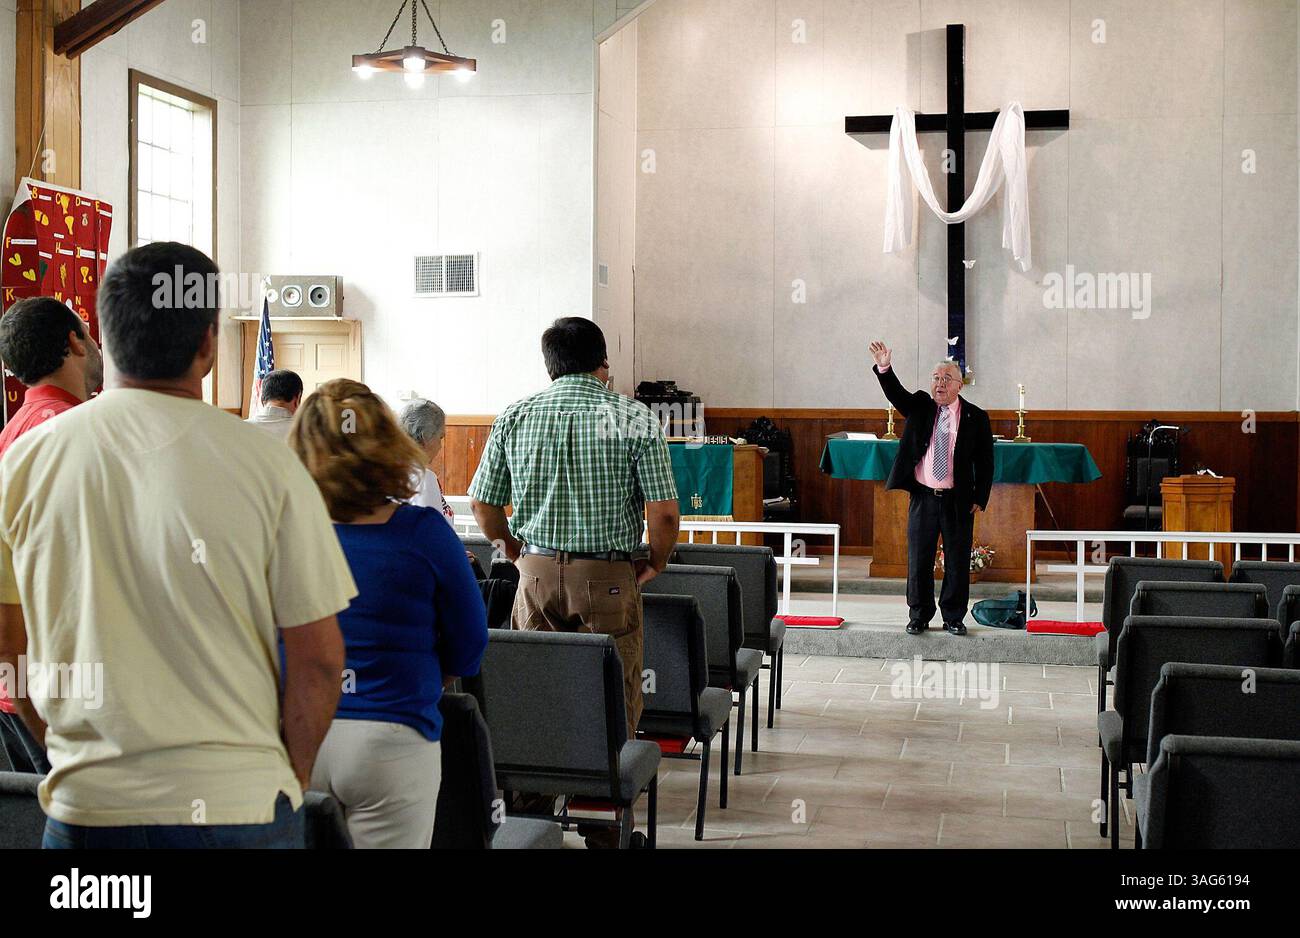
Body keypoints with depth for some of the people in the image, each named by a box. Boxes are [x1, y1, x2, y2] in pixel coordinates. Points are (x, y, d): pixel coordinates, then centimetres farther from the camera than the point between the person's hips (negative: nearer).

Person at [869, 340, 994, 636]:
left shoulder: (976, 418, -1)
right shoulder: (919, 406, 4)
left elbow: (985, 462, 1)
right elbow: (896, 394, -14)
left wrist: (980, 499, -4)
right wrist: (884, 368, -32)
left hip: (958, 501, -1)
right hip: (923, 497, 1)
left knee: (957, 561, 5)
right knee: (919, 559, 7)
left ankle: (953, 617, 17)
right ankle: (919, 617, 18)